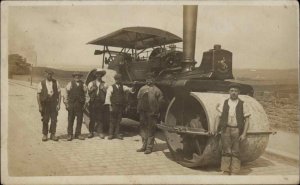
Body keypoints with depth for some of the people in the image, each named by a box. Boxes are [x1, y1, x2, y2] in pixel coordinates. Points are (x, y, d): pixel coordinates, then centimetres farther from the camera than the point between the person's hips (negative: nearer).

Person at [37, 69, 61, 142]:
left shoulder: (56, 83, 3)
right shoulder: (41, 84, 1)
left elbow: (59, 94, 4)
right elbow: (38, 95, 0)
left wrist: (59, 104, -3)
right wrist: (40, 106, -6)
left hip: (54, 104, 1)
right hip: (45, 104, -1)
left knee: (54, 119, 1)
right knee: (45, 120, 6)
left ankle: (53, 135, 13)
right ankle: (45, 135, 18)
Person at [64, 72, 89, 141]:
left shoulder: (83, 85, 11)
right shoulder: (70, 84, 5)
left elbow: (86, 94, 10)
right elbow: (66, 94, 4)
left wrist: (85, 103, 3)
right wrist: (66, 103, -2)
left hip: (80, 104, 2)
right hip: (71, 104, -2)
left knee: (80, 120, 3)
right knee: (70, 120, 0)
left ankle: (78, 134, 13)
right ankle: (70, 135, 6)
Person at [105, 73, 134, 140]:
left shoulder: (123, 87, 12)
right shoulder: (111, 87, 1)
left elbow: (127, 89, -6)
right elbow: (108, 96, -3)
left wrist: (130, 89, -31)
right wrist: (110, 105, -10)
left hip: (121, 106, 3)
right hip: (113, 106, -3)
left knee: (118, 120, 6)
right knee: (112, 120, -1)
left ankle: (116, 134, 14)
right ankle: (111, 134, 6)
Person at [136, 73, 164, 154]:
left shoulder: (156, 90, 0)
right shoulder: (142, 89, 12)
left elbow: (160, 101, -1)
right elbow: (138, 99, 12)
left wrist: (156, 112, -5)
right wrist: (139, 109, 1)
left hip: (152, 113, -4)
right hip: (143, 112, 4)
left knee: (151, 130, 0)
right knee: (143, 129, 11)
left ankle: (149, 147, 6)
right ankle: (144, 146, 22)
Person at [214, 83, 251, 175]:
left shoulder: (243, 104, 1)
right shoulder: (224, 103, 7)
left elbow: (247, 120, 0)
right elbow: (219, 116, 10)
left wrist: (244, 134, -8)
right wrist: (216, 129, -2)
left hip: (237, 130, -1)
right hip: (225, 130, 1)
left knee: (235, 152, 2)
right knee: (226, 152, 2)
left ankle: (234, 173, 9)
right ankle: (225, 172, 9)